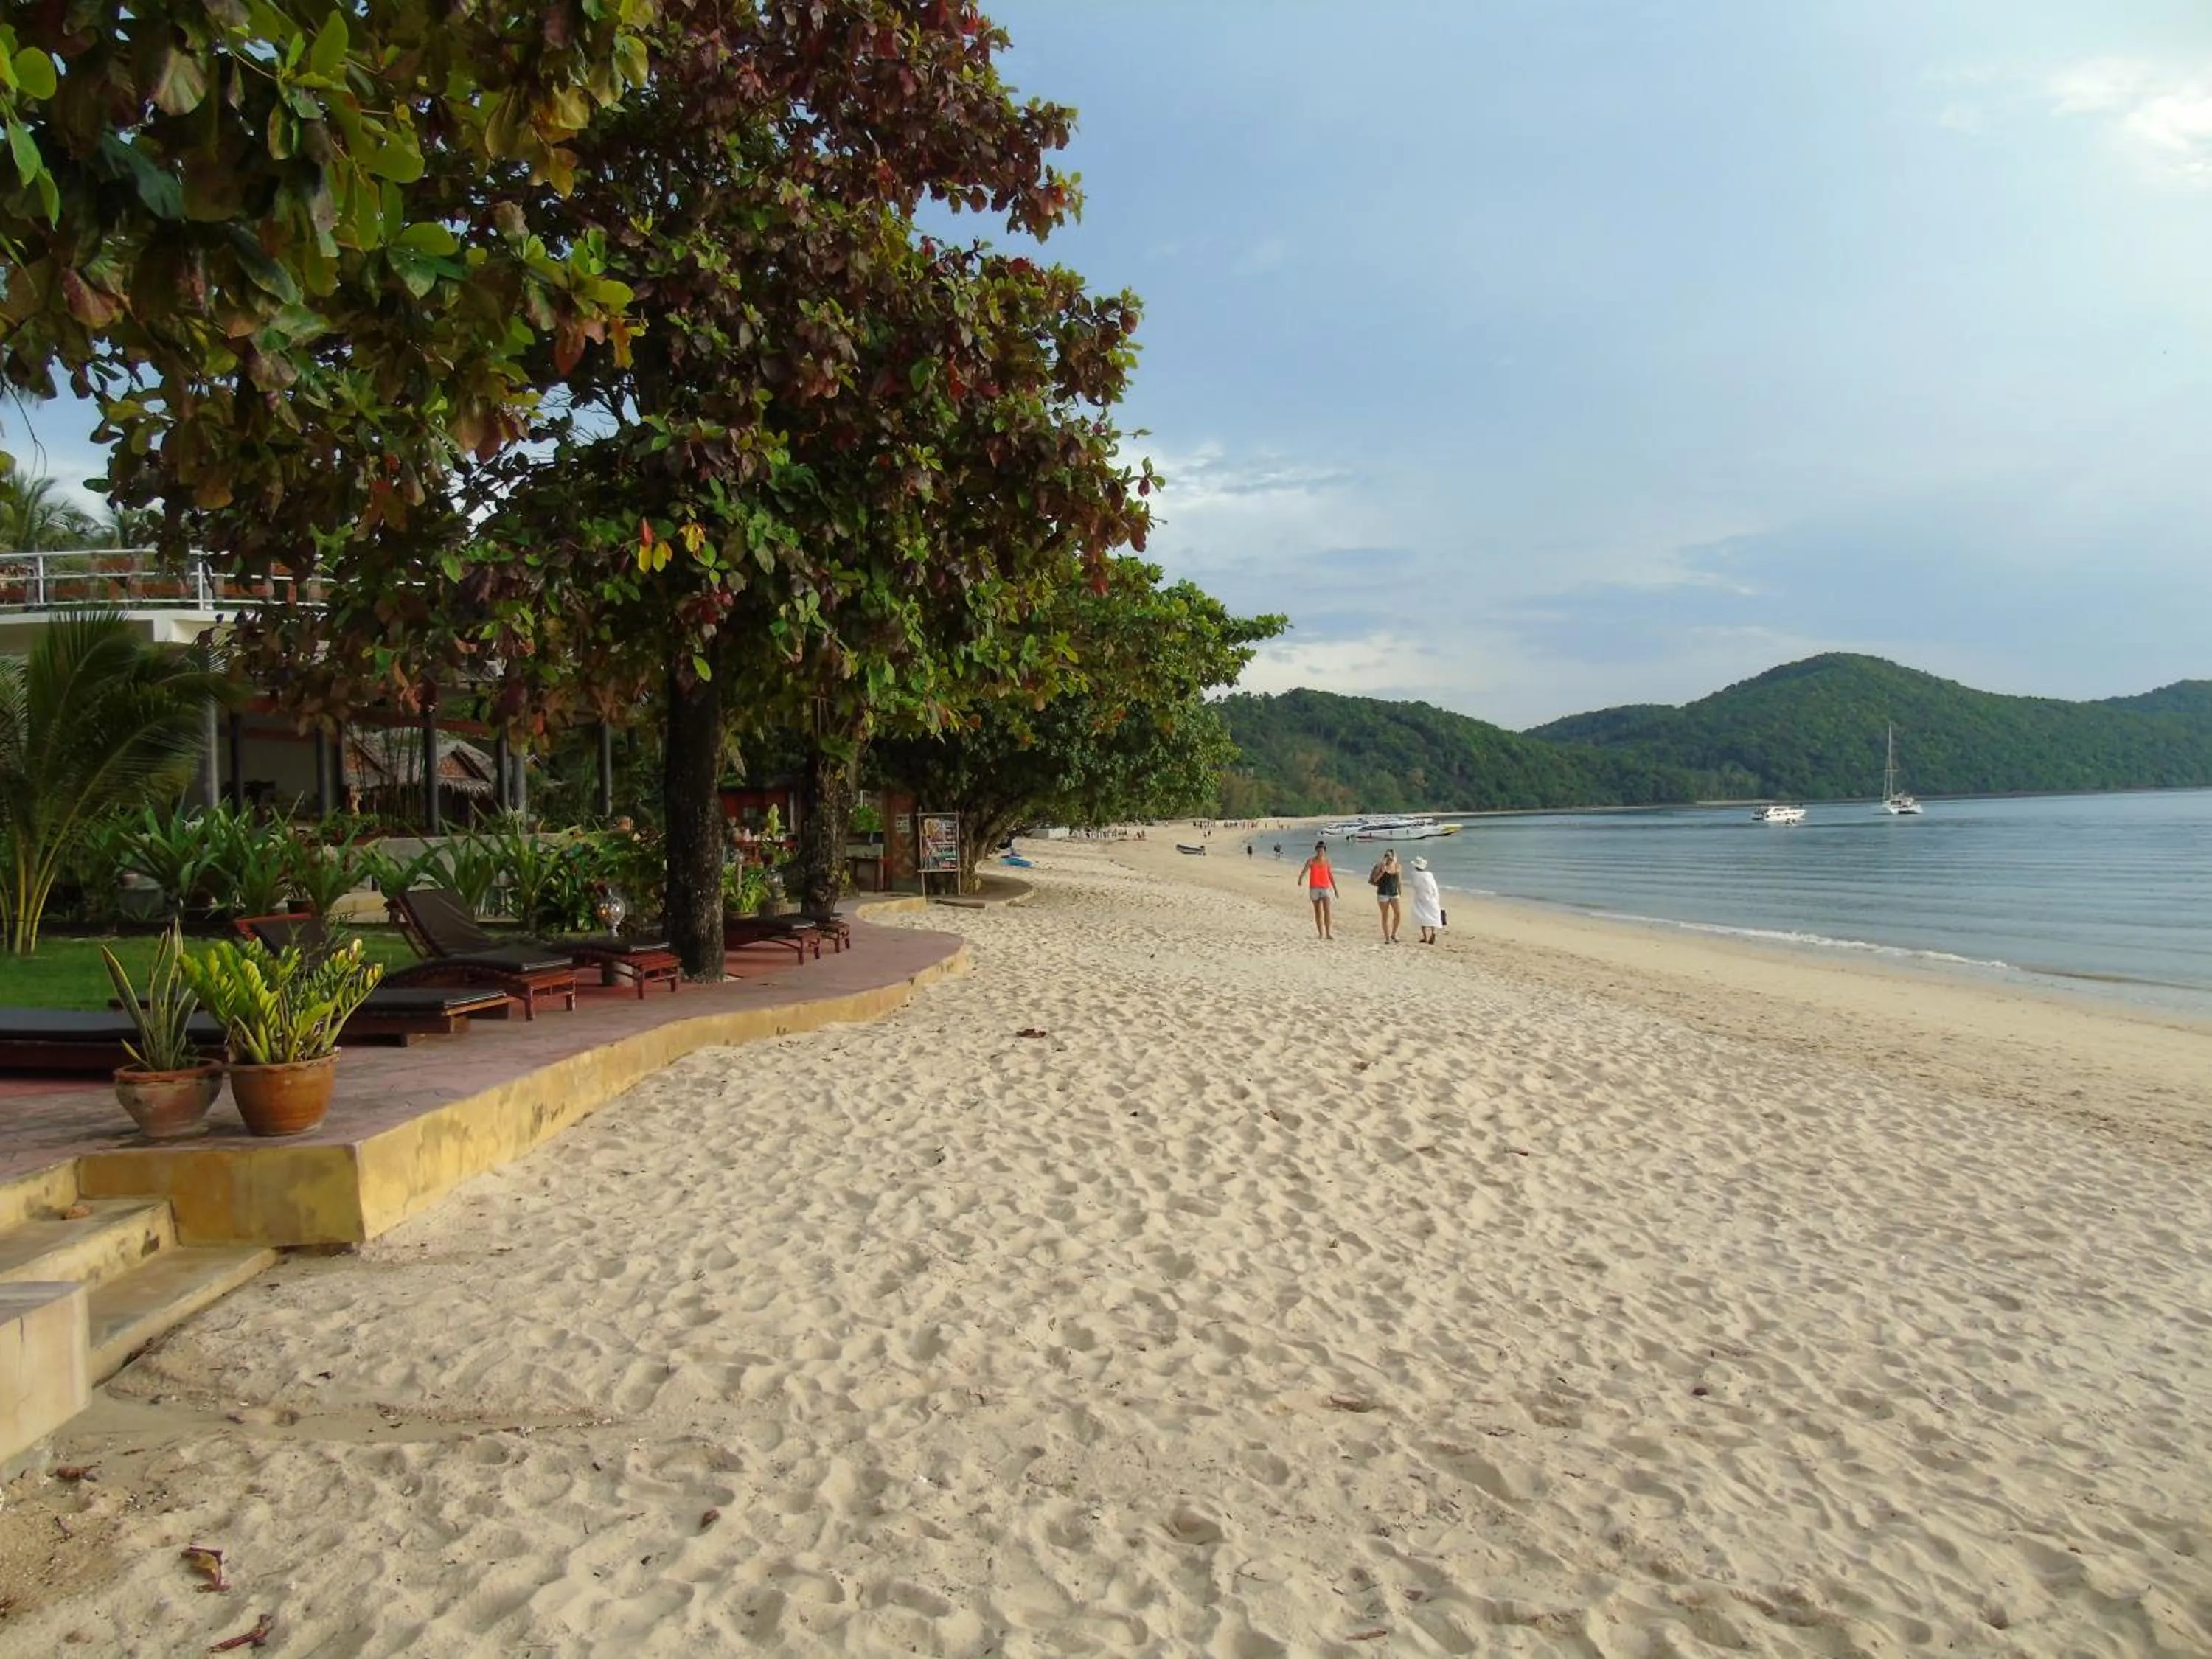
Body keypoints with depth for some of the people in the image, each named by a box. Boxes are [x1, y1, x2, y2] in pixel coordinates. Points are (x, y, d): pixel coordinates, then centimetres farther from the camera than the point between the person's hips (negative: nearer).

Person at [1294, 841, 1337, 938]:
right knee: (1318, 912, 6)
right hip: (1314, 888, 0)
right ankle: (1321, 934, 14)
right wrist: (1300, 879, -39)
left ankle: (1328, 933, -14)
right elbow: (1304, 871, -18)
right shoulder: (1311, 861, -3)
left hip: (1325, 888, 0)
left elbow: (1331, 875, 11)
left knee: (1327, 910, -15)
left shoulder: (1327, 861, 4)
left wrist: (1335, 889, 13)